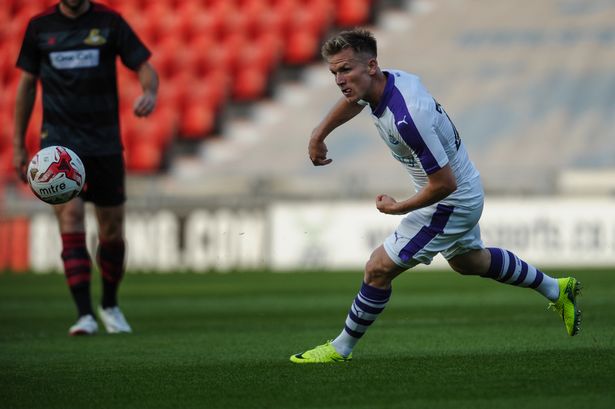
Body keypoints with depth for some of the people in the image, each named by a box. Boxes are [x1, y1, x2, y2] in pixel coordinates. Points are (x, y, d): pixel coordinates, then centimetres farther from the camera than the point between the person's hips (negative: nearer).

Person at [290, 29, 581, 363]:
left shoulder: (406, 118, -39)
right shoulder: (388, 80, -12)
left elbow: (445, 183, -33)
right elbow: (352, 101, 16)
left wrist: (397, 208, -20)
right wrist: (319, 135, 16)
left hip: (451, 203, -9)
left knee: (378, 269, -4)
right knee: (468, 261, 32)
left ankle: (341, 348, 12)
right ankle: (555, 290, 47)